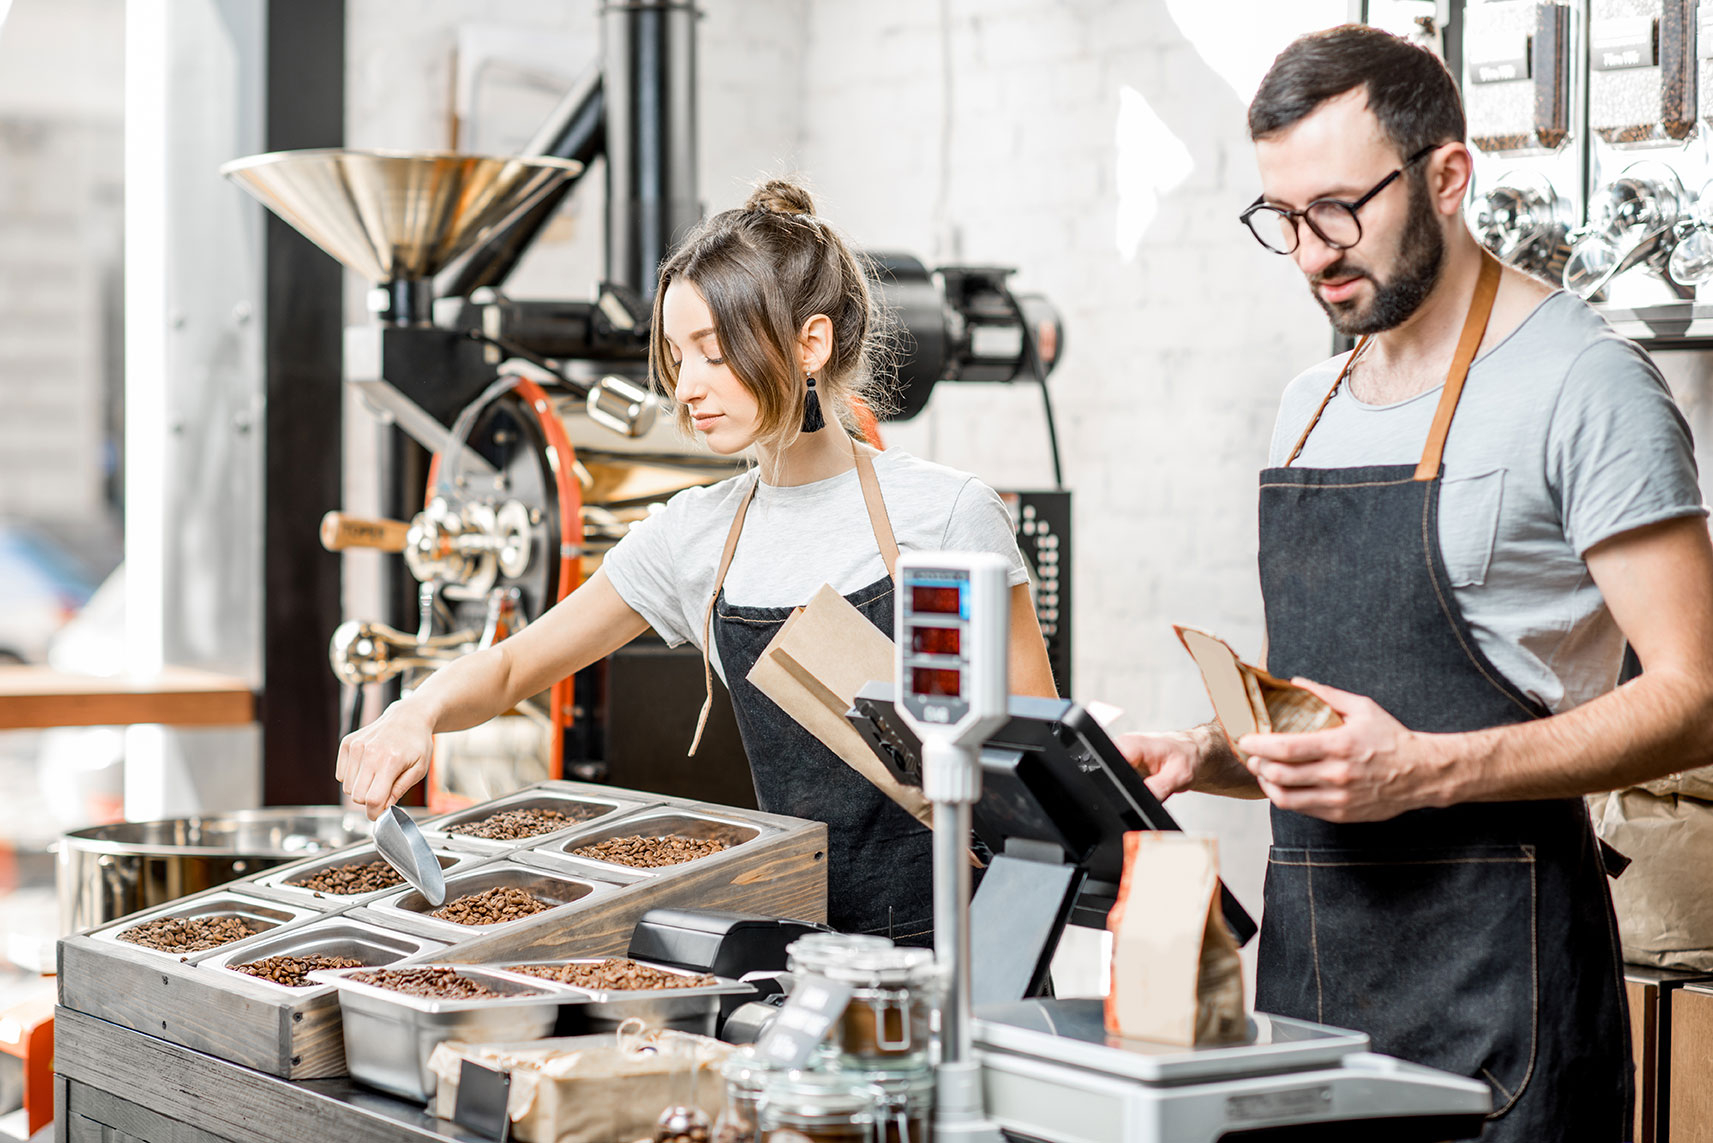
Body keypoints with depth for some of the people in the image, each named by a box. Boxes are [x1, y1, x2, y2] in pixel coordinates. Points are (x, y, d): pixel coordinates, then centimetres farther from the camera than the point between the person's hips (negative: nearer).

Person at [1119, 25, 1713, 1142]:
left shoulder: (1584, 382, -9)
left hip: (1491, 964, -7)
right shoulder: (1310, 409, 16)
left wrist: (1425, 771, -22)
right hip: (1308, 955, 7)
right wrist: (1208, 758, 3)